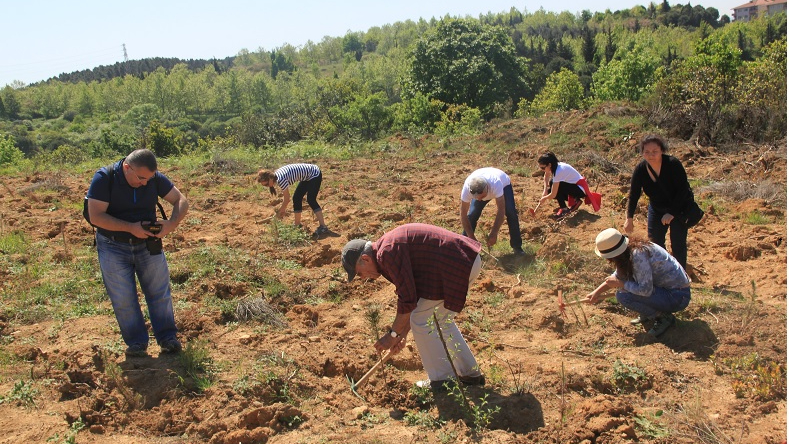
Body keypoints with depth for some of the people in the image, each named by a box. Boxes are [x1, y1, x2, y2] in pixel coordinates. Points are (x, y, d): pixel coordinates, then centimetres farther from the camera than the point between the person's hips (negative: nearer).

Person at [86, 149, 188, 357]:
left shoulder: (155, 178, -8)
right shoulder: (104, 178, -17)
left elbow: (181, 201, -3)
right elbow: (96, 216, -22)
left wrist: (172, 223, -23)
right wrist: (130, 228, -29)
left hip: (148, 244, 2)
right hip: (114, 248, -2)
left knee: (160, 293, 5)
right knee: (123, 299, 2)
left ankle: (167, 337, 17)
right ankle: (136, 343, 15)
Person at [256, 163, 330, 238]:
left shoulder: (280, 180, -27)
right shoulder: (276, 175, 0)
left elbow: (287, 199, -18)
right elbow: (284, 195, 9)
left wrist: (279, 211, -5)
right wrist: (282, 209, 10)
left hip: (314, 174, -10)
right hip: (307, 176, 10)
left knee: (311, 200, -18)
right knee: (297, 198, 9)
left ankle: (323, 227, -22)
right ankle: (297, 224, 19)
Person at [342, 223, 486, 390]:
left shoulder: (387, 253, -14)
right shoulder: (392, 247, 18)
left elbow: (408, 299, -15)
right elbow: (414, 297, 23)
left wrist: (393, 334, -3)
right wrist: (402, 335, 24)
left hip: (457, 266, -11)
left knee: (421, 321, 0)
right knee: (441, 320, 22)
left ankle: (442, 382, 10)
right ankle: (470, 374, 31)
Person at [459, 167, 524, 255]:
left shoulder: (496, 183, -48)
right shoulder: (467, 188, -40)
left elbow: (501, 211, -45)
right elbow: (463, 215, -32)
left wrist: (493, 234, -46)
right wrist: (472, 237, -34)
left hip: (504, 185, -2)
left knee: (511, 213, -20)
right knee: (472, 215, -15)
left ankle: (517, 246, -4)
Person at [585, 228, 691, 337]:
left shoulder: (638, 255, -27)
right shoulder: (629, 250, 0)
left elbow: (645, 290, -27)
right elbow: (618, 275, 14)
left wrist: (620, 283, -14)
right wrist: (596, 292, 9)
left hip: (678, 296, -9)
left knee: (623, 295, -19)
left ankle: (663, 317, -3)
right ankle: (649, 313, 15)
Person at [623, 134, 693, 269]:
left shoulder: (673, 164, -26)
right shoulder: (640, 169, -14)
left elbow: (683, 190, -23)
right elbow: (633, 195, -6)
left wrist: (672, 213, -25)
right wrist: (629, 218, -10)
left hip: (679, 207, -4)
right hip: (656, 208, 4)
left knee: (678, 243, -4)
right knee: (655, 242, 6)